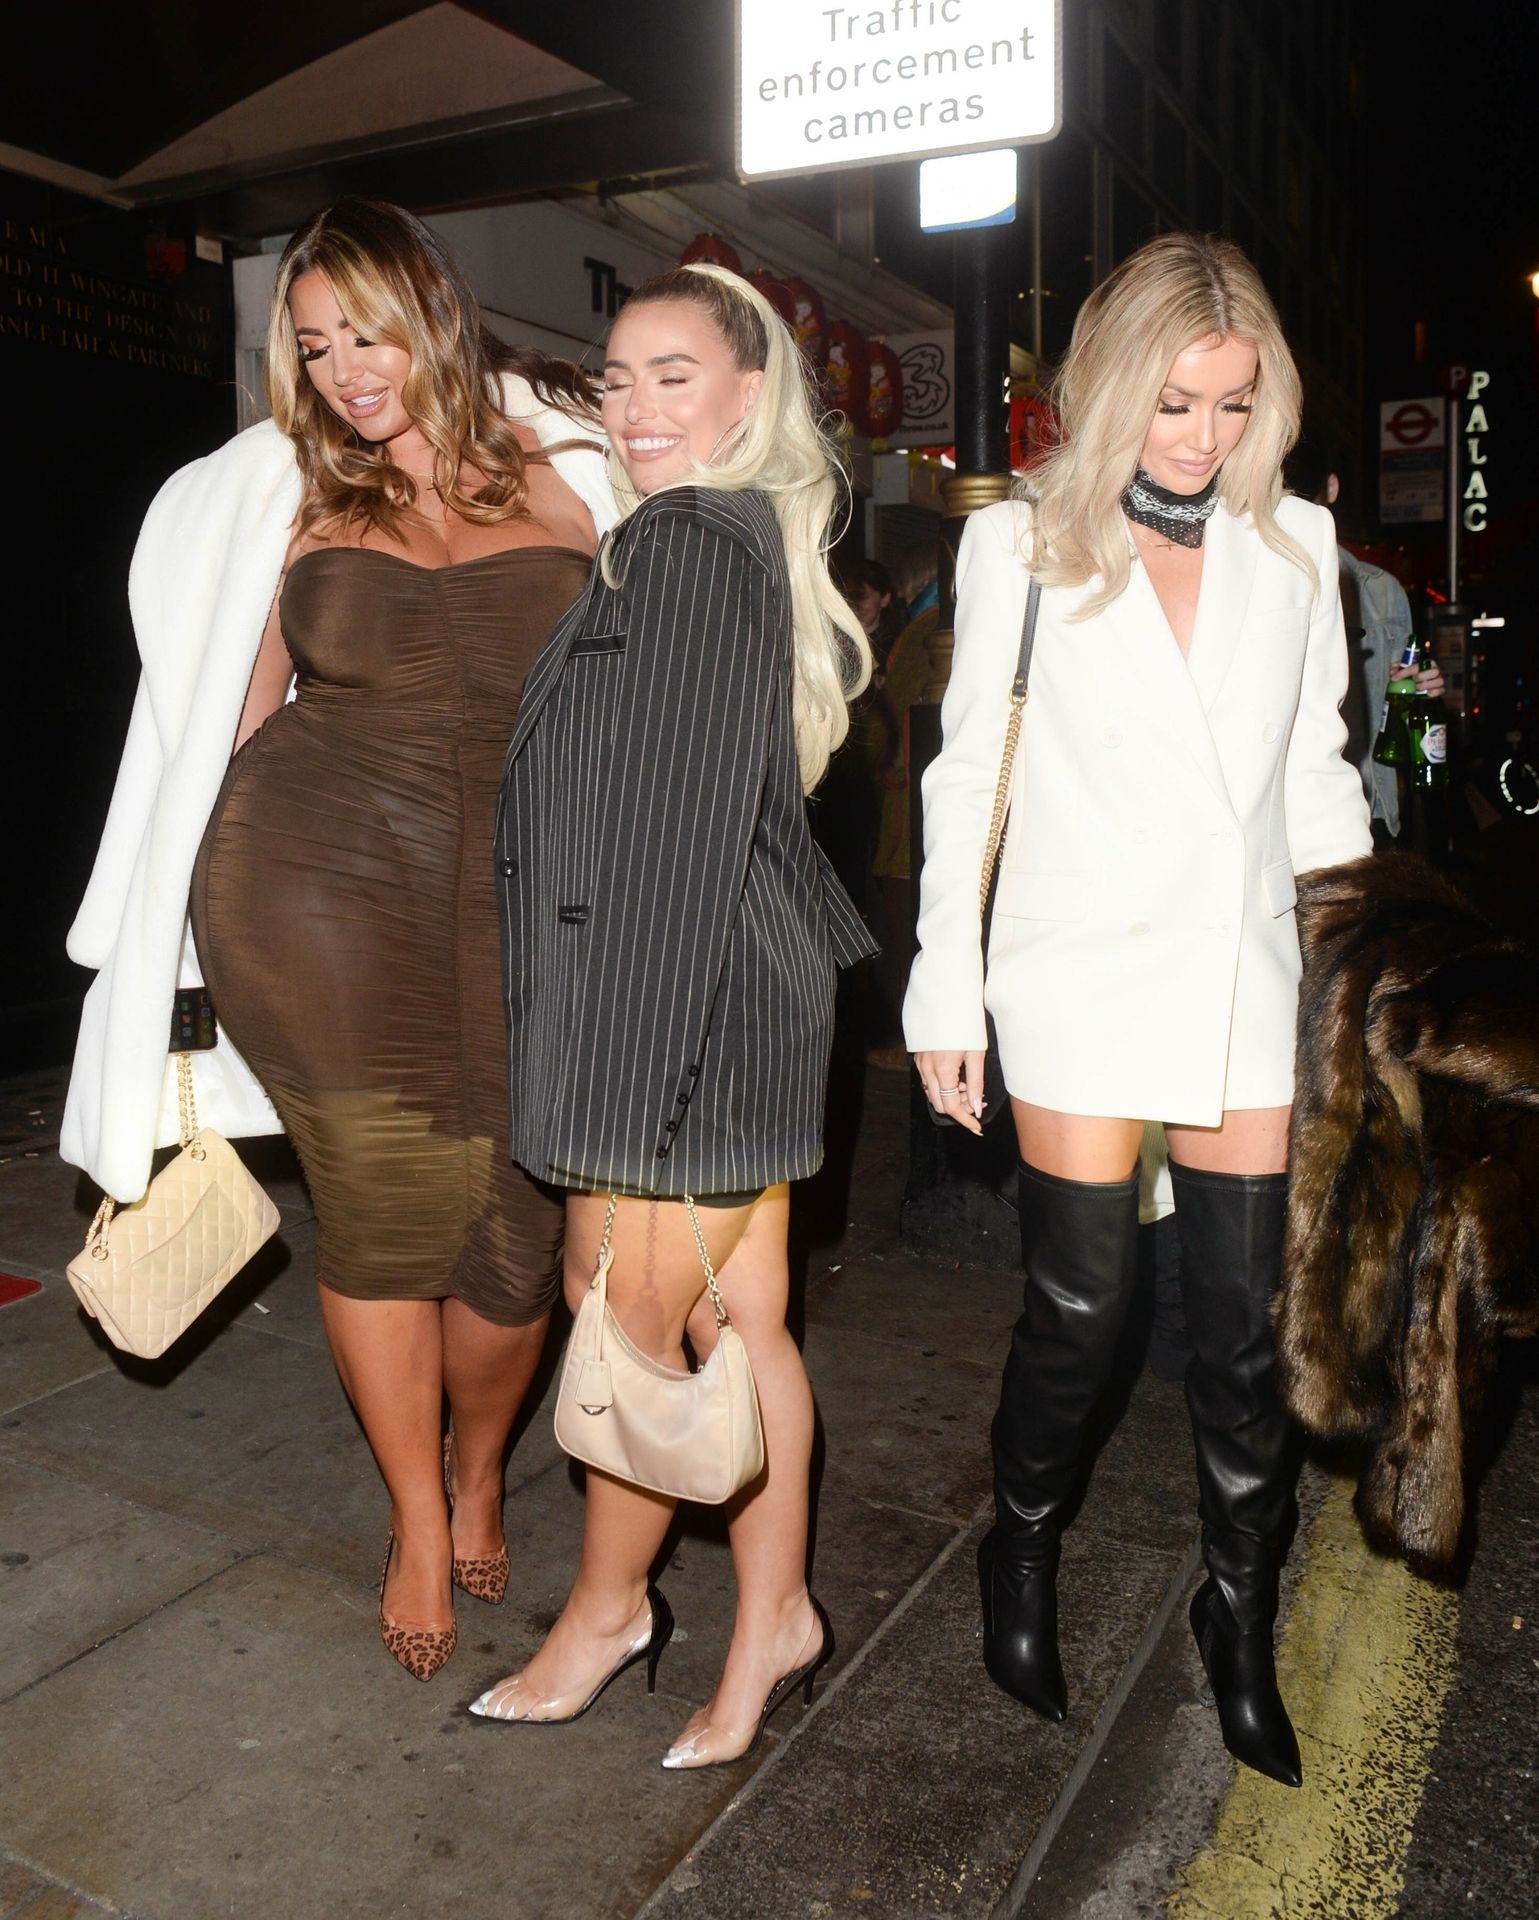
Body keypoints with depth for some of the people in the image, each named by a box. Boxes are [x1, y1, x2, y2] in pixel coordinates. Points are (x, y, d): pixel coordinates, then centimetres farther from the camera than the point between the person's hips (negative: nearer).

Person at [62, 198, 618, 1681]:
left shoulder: (565, 473, 9)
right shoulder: (288, 489, 11)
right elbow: (243, 713, 16)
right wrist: (213, 918, 14)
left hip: (517, 908, 0)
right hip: (318, 890, 0)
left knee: (514, 1227, 0)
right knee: (383, 1207, 2)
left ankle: (476, 1469, 34)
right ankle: (416, 1521, 28)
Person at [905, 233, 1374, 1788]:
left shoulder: (1295, 547, 9)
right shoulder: (1021, 547, 1)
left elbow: (1316, 771, 14)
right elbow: (965, 778, 1)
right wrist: (945, 992, -1)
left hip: (1246, 978, 3)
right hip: (1084, 978, -3)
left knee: (1246, 1322, 6)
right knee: (1080, 1308, 3)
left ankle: (1241, 1618, 28)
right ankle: (1021, 1559, 31)